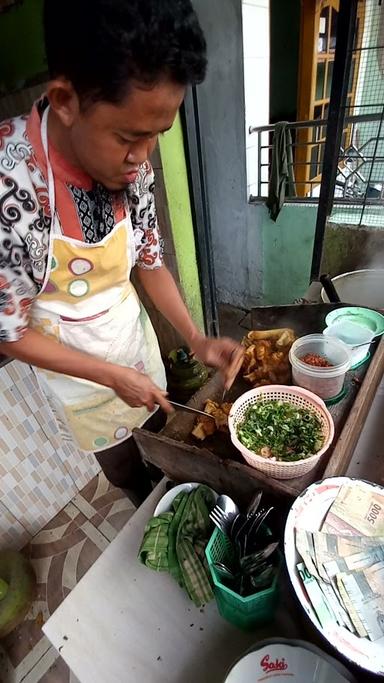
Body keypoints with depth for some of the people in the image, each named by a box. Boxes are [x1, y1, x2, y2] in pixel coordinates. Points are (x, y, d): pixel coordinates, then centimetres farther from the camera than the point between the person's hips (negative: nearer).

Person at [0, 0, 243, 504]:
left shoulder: (130, 165, -16)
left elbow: (149, 260, -5)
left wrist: (196, 339, -14)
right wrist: (113, 376, -21)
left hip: (137, 344, 4)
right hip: (76, 371, -3)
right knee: (126, 473, 25)